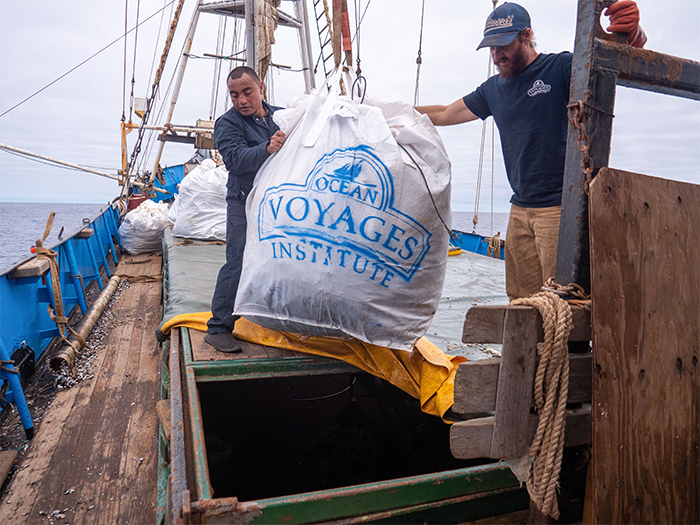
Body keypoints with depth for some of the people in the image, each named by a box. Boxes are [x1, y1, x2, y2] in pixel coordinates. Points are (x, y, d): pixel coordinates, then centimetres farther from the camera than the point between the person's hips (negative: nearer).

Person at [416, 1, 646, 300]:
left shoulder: (561, 68, -2)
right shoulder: (493, 89, 16)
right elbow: (444, 114, 23)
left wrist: (631, 34, -35)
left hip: (561, 207, -5)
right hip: (520, 209, 6)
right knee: (520, 302, 7)